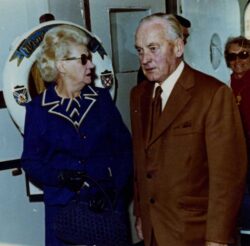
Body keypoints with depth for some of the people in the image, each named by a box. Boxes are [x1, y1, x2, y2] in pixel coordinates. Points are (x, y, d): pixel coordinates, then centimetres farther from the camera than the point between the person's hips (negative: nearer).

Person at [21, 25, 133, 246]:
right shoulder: (38, 109, -3)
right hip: (63, 206, -2)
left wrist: (113, 186, -11)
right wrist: (60, 177, -18)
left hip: (110, 202, 2)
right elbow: (31, 162, 0)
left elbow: (125, 147, 1)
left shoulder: (102, 98, 2)